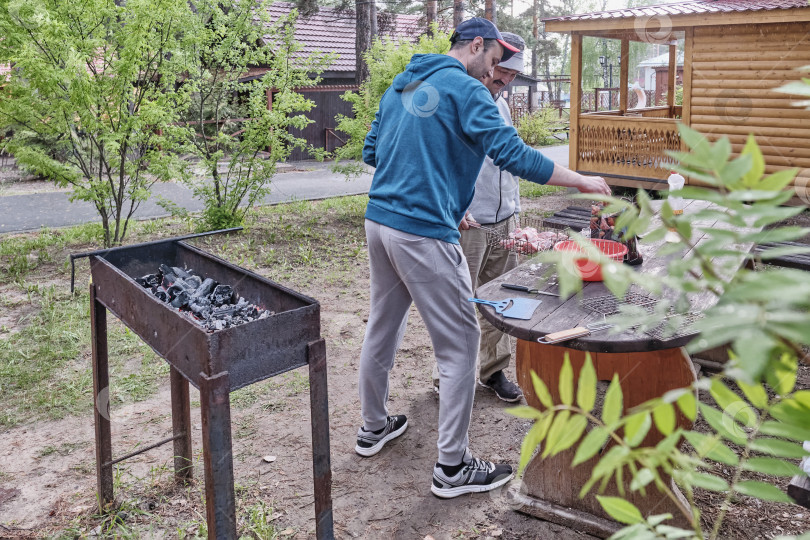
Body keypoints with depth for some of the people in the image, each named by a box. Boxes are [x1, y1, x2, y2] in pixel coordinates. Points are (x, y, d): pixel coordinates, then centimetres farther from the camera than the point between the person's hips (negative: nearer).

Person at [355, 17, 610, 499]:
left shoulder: (401, 85, 16)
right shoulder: (465, 89, -9)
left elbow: (372, 153, 19)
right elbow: (514, 155, -16)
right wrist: (582, 181, -5)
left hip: (380, 221, 9)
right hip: (424, 232, -9)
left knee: (383, 324, 21)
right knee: (461, 343, 0)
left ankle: (373, 427, 37)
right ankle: (453, 468, 6)